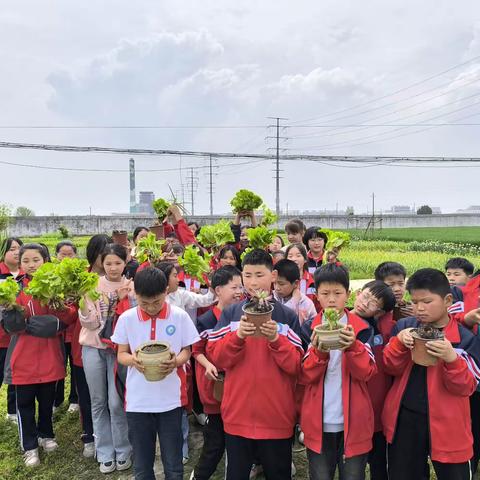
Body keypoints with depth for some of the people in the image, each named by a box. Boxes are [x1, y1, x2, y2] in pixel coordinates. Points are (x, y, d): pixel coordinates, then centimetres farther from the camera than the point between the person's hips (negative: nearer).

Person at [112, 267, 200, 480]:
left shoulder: (179, 316, -6)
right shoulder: (126, 319, -4)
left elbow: (186, 350, 2)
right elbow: (121, 354, 4)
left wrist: (176, 361, -20)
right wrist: (132, 360, -19)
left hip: (170, 399, -1)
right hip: (137, 400, 1)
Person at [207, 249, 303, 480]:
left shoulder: (288, 316, -2)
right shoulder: (230, 313, 1)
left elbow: (296, 365, -6)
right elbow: (216, 358, -4)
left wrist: (276, 340, -22)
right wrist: (237, 336, -20)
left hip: (276, 414, -1)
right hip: (237, 413, 1)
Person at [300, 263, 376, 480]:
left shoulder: (361, 328, 0)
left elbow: (368, 372, -8)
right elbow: (303, 377, -4)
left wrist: (352, 347, -25)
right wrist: (319, 352, -22)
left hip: (353, 421, 0)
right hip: (319, 421, 1)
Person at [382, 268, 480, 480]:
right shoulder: (404, 326, -1)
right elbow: (390, 368, -3)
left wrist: (452, 359, -29)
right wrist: (399, 343, -20)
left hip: (446, 424, -2)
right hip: (404, 418, 2)